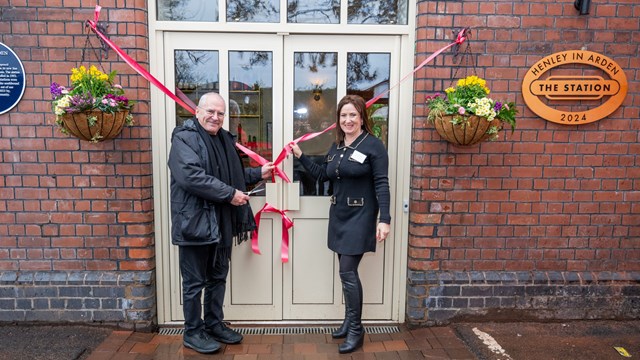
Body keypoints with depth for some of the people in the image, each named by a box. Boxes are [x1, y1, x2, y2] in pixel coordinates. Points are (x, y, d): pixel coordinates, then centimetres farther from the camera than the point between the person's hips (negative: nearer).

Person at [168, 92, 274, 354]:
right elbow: (191, 176, -26)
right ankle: (193, 332, 23)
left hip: (221, 222, 8)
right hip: (195, 222, -8)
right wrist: (230, 194, -23)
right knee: (194, 282, 6)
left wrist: (258, 174, 13)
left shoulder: (224, 138, 15)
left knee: (218, 277, 18)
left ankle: (214, 325, 34)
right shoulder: (184, 137, -11)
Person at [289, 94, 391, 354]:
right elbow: (323, 175, 16)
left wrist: (384, 219, -21)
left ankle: (356, 329, 10)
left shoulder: (373, 145, -10)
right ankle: (349, 321, 29)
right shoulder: (336, 146, 11)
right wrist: (300, 156, 10)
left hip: (360, 217, -7)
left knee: (347, 272, -7)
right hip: (339, 215, 7)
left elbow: (382, 184, -14)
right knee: (346, 271, 14)